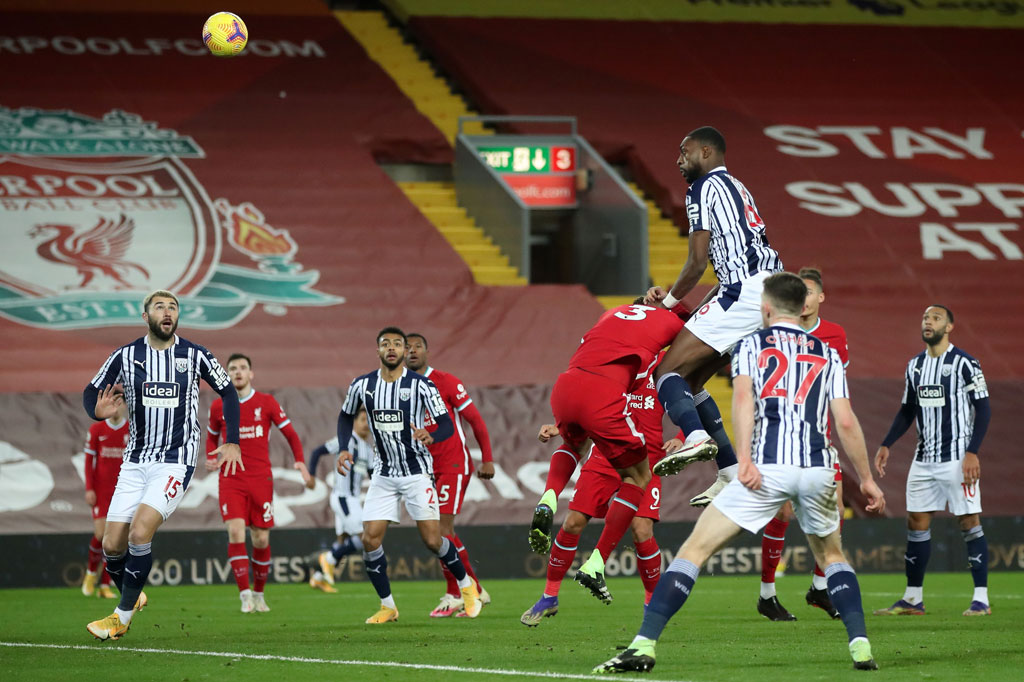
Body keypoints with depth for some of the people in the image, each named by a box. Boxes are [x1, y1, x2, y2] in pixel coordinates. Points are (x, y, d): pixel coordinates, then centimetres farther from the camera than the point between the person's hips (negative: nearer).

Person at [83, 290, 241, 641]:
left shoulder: (194, 356, -2)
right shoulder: (125, 357, 0)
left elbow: (227, 391, 10)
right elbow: (91, 392, 8)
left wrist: (232, 442, 4)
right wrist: (98, 411, -17)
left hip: (176, 460, -3)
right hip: (136, 461, 3)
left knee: (140, 532, -21)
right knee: (112, 545, -3)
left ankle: (122, 616, -8)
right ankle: (132, 596, 27)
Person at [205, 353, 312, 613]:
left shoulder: (266, 403, 3)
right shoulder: (218, 406, 6)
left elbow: (290, 434, 7)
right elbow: (212, 437, 22)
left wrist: (300, 462, -7)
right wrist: (211, 458, 2)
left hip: (261, 479, 0)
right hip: (231, 480, 0)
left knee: (261, 539, 2)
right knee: (236, 532, -17)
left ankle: (259, 594, 20)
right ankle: (245, 595, -15)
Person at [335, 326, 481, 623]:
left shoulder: (421, 385, -12)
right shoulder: (362, 386, -1)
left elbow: (447, 424, -15)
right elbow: (346, 416, 17)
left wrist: (431, 437, -38)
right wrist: (343, 449, 1)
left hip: (418, 472, -3)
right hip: (384, 474, 3)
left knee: (432, 540, -6)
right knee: (370, 539, -7)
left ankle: (467, 585, 20)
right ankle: (388, 606, 7)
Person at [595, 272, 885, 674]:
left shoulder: (752, 344, 12)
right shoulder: (828, 355, 19)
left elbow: (742, 397, -7)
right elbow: (846, 422, 11)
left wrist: (744, 458, -18)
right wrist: (866, 479, 19)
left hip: (765, 469, -3)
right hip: (817, 469, 3)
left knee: (695, 549, 2)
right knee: (832, 556, 27)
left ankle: (645, 644, -10)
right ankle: (861, 646, 12)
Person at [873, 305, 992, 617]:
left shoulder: (964, 363, -7)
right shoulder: (915, 365, 12)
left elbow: (983, 409, -9)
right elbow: (907, 410, 20)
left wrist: (972, 452, -17)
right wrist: (886, 445, 11)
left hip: (957, 458, -6)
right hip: (924, 459, 6)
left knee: (969, 522, -6)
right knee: (916, 522, 5)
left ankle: (981, 599, -3)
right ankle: (913, 599, 11)